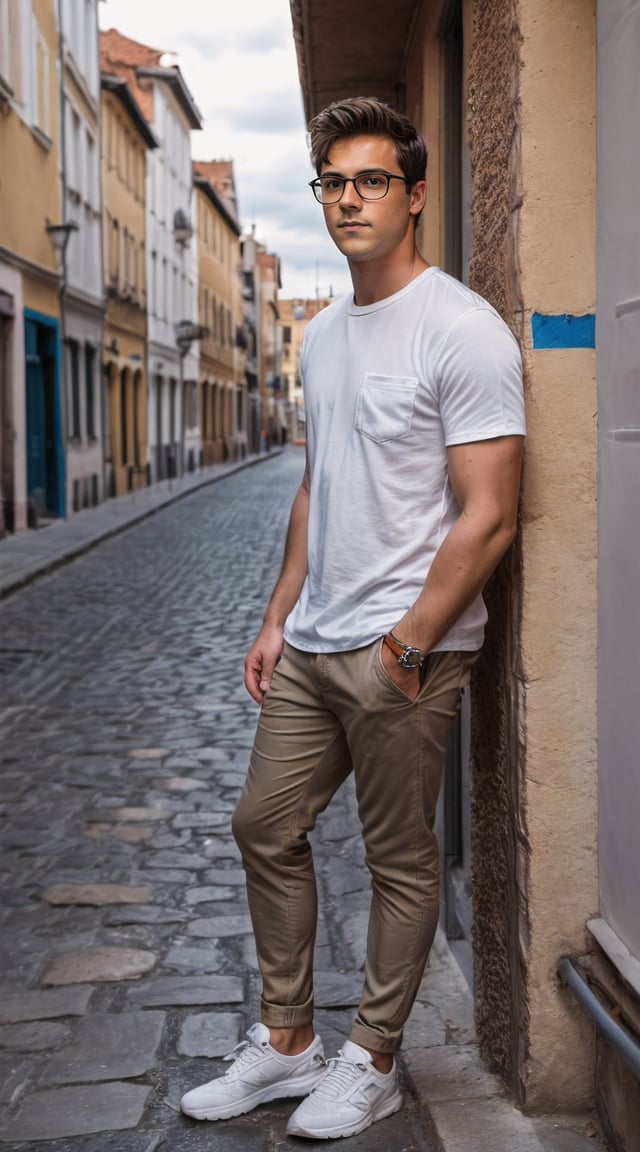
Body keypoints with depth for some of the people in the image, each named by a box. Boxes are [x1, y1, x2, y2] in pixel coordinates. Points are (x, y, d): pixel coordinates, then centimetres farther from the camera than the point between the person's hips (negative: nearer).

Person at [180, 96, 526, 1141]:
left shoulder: (460, 330, -13)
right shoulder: (324, 332, 13)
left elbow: (488, 518, -17)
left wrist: (406, 649, -18)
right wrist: (279, 616, 15)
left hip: (405, 655, -8)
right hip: (311, 646, 9)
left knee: (399, 862, 7)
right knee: (266, 828, 14)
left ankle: (370, 1065, 24)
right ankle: (286, 1043, 30)